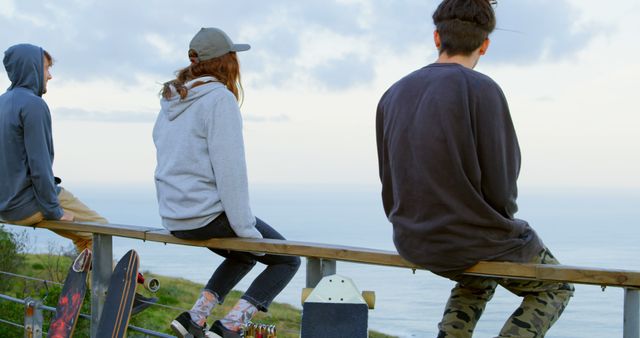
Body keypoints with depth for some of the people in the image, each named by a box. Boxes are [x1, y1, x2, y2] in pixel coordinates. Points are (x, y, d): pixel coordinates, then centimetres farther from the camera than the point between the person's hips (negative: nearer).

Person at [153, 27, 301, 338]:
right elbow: (229, 168, -20)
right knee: (288, 259, 8)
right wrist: (246, 227, -15)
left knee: (244, 255, 31)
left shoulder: (172, 100, 11)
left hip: (175, 221, 8)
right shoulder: (220, 98, -15)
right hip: (208, 215, -8)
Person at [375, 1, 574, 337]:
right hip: (477, 240, -6)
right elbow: (499, 183, -16)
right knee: (555, 288, 21)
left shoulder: (393, 96, 2)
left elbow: (391, 188, 5)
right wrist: (503, 224, 4)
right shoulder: (482, 90, -17)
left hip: (416, 245, 6)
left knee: (479, 279, 37)